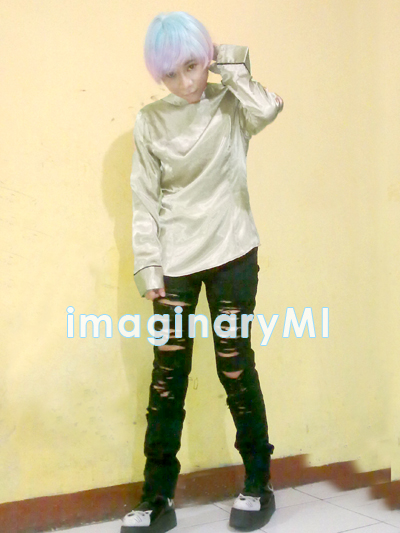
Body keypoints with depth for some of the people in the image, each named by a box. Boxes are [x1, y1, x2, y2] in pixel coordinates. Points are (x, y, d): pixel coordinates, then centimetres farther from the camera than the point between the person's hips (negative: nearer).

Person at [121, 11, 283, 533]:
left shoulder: (231, 106, 0)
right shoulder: (149, 122, 3)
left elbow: (269, 108, -24)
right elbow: (145, 200, 2)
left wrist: (229, 64, -10)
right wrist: (148, 269, -4)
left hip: (232, 254, -1)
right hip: (175, 261, 2)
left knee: (235, 365, 5)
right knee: (167, 375, 3)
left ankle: (258, 483, 22)